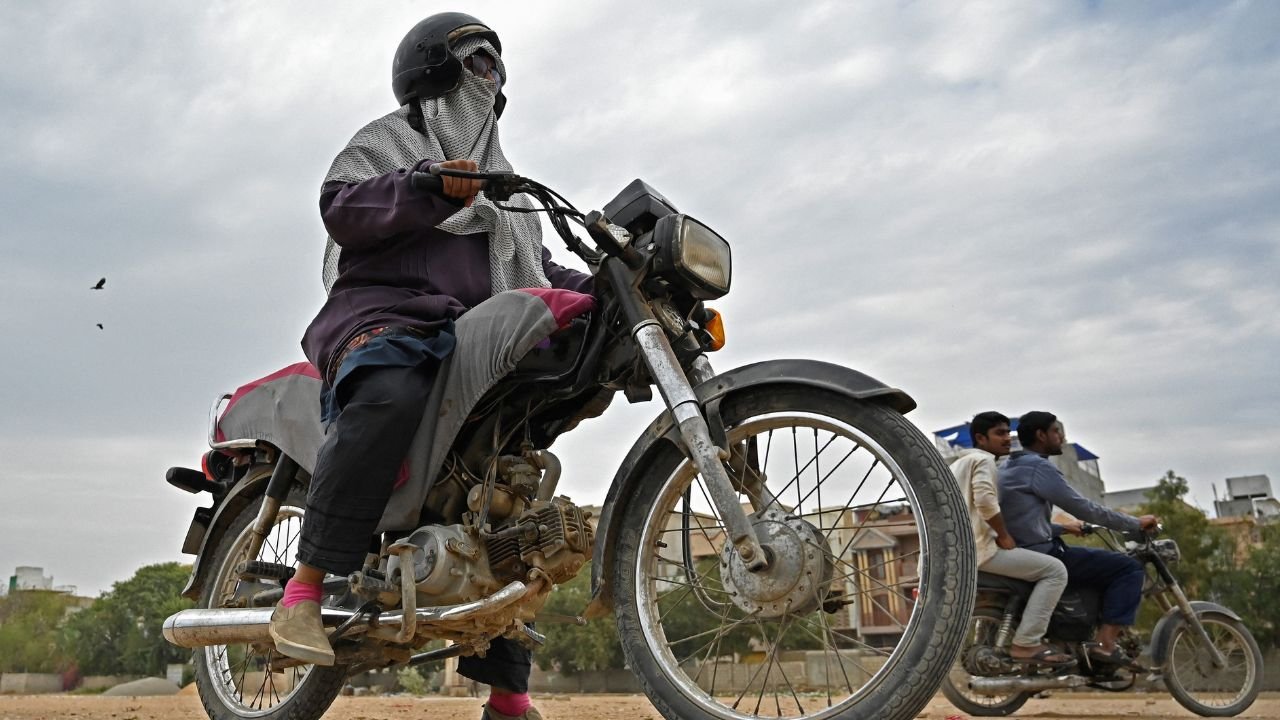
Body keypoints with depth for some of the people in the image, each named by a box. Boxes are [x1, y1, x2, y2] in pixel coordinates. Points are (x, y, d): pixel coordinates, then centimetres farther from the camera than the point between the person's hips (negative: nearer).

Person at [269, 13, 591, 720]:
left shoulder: (501, 181, 32)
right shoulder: (386, 140, 12)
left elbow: (535, 264, 27)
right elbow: (341, 206, -7)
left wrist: (600, 291, 11)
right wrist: (433, 190, -22)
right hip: (388, 312, -6)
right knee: (389, 399, -41)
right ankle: (304, 591, -32)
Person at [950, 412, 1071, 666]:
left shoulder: (957, 464, 25)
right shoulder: (984, 459, -5)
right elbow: (985, 500, -22)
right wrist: (1004, 535, -12)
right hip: (978, 547, -10)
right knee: (1055, 569, -12)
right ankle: (1026, 644, -18)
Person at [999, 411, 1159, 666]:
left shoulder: (1008, 468, 17)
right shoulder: (1038, 467, -12)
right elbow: (1085, 509, -12)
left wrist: (1062, 527, 33)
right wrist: (1136, 523, -1)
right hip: (1041, 554, -10)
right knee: (1130, 568, -7)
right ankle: (1105, 643, -13)